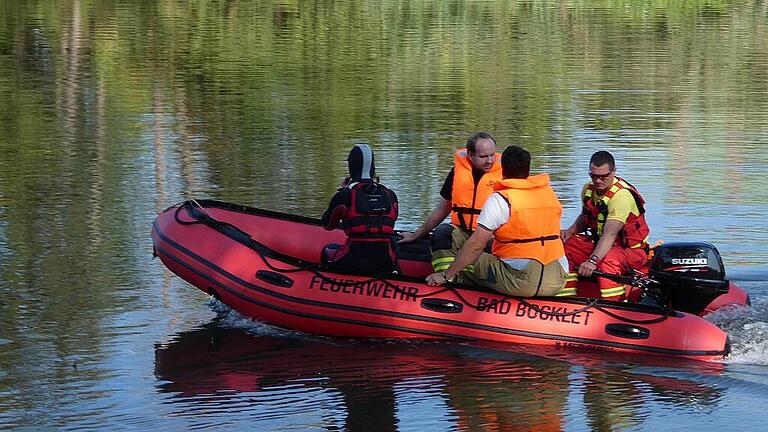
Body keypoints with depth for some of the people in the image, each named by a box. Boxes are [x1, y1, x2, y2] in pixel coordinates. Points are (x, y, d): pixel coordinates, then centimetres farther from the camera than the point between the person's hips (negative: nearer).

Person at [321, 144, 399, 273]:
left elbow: (327, 225, 14)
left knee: (328, 250, 29)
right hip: (386, 262, 3)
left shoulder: (345, 195, -4)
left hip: (355, 262, -3)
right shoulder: (390, 195, 6)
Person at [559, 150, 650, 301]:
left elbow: (610, 234, -34)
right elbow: (585, 218, 20)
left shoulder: (622, 195, -25)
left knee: (608, 261, -41)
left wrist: (593, 261, -44)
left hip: (631, 249, -8)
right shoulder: (588, 189, 1)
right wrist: (571, 231, -2)